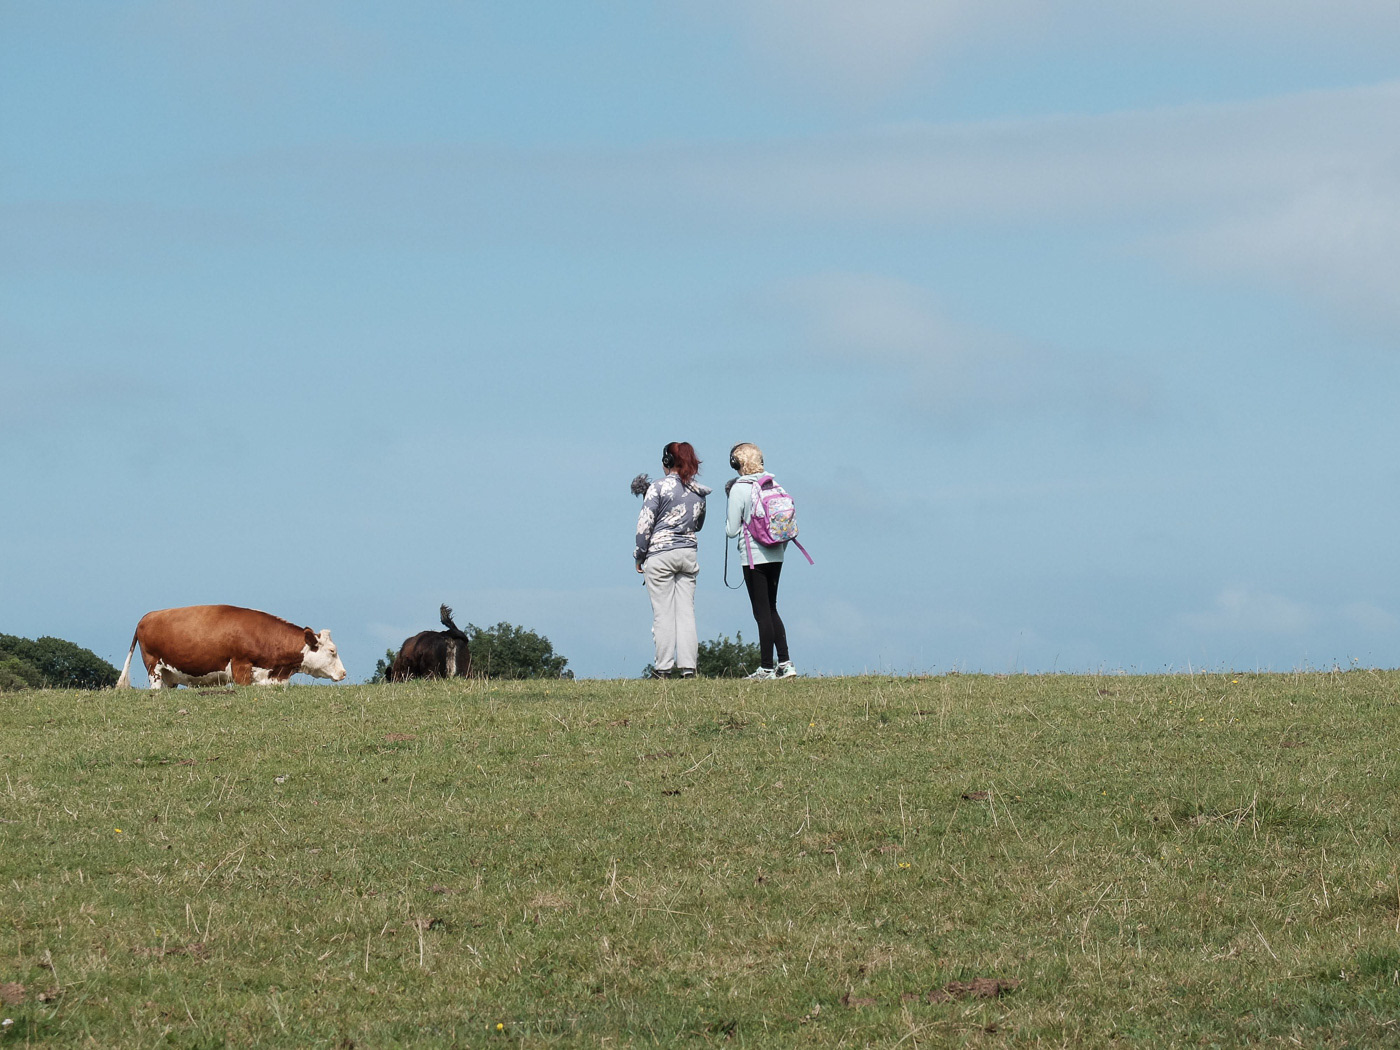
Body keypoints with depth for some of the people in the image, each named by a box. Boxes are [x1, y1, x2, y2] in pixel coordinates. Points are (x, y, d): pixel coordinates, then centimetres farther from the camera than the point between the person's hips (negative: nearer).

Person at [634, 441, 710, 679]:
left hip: (660, 554, -5)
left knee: (663, 612, -1)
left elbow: (645, 524, -9)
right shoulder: (698, 492, 7)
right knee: (686, 610, 5)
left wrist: (638, 555, 1)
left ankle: (663, 666, -2)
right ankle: (688, 665, 0)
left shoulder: (659, 488, -9)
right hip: (689, 553, 5)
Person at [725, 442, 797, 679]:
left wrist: (730, 504, 4)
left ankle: (766, 668, 3)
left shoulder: (739, 488, -12)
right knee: (771, 609, 16)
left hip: (754, 557, -6)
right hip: (776, 556, 6)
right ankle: (785, 662, 10)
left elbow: (731, 530, -9)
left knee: (762, 613, -1)